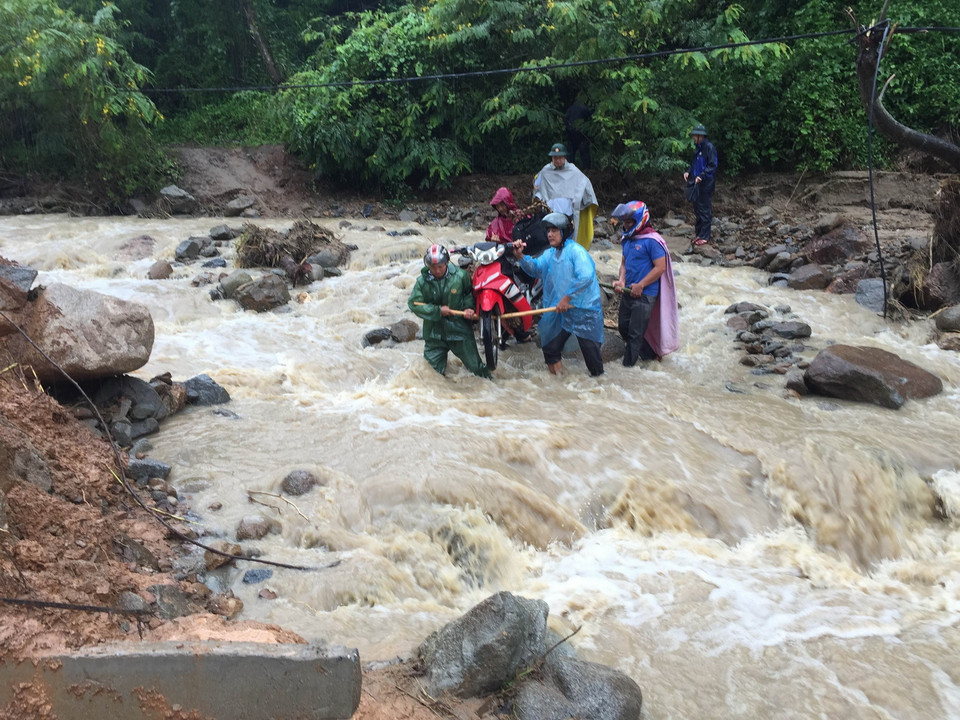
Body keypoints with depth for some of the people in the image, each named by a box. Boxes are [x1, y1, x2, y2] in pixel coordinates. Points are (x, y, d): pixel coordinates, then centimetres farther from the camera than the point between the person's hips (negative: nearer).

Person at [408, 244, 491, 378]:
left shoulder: (460, 276, -8)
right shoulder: (422, 281, -7)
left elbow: (469, 293, 10)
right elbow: (414, 304, -11)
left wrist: (469, 308, -8)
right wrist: (438, 310, -15)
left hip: (459, 330, -1)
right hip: (434, 332, 1)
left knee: (475, 366, 5)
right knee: (436, 369, 7)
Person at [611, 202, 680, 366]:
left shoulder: (652, 240, -15)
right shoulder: (627, 239, 10)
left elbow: (660, 267, -17)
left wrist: (640, 285, -17)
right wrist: (621, 281, -2)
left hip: (645, 295, -9)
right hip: (628, 292, 9)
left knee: (635, 333, -3)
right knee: (623, 327, 15)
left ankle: (627, 367, 5)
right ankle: (650, 354, 32)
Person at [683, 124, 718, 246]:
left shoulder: (709, 147, -12)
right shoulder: (698, 148, 14)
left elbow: (712, 166, -17)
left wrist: (702, 176, -27)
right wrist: (688, 172, 5)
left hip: (705, 184, -9)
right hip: (696, 184, 9)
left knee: (705, 210, -4)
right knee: (697, 209, 13)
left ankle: (705, 236, 1)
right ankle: (699, 234, 23)